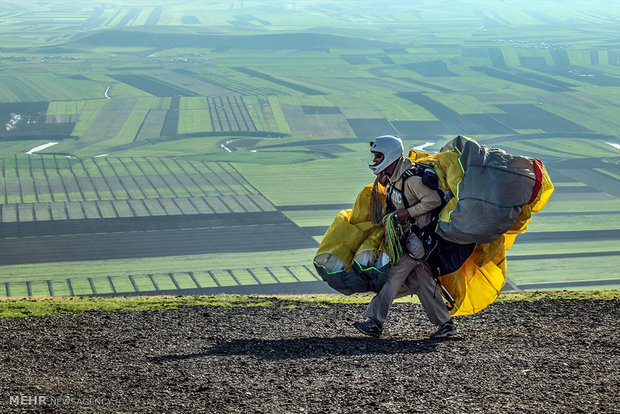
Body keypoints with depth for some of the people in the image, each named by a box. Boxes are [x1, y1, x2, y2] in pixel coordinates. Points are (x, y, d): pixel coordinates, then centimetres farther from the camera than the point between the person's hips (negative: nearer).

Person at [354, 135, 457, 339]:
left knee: (395, 274, -10)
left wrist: (408, 212, -23)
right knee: (421, 281, 10)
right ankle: (445, 323, 15)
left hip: (419, 236, -10)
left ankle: (375, 322, -9)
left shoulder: (410, 178, -21)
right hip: (408, 235, 10)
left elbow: (434, 200, -24)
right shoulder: (392, 177, 8)